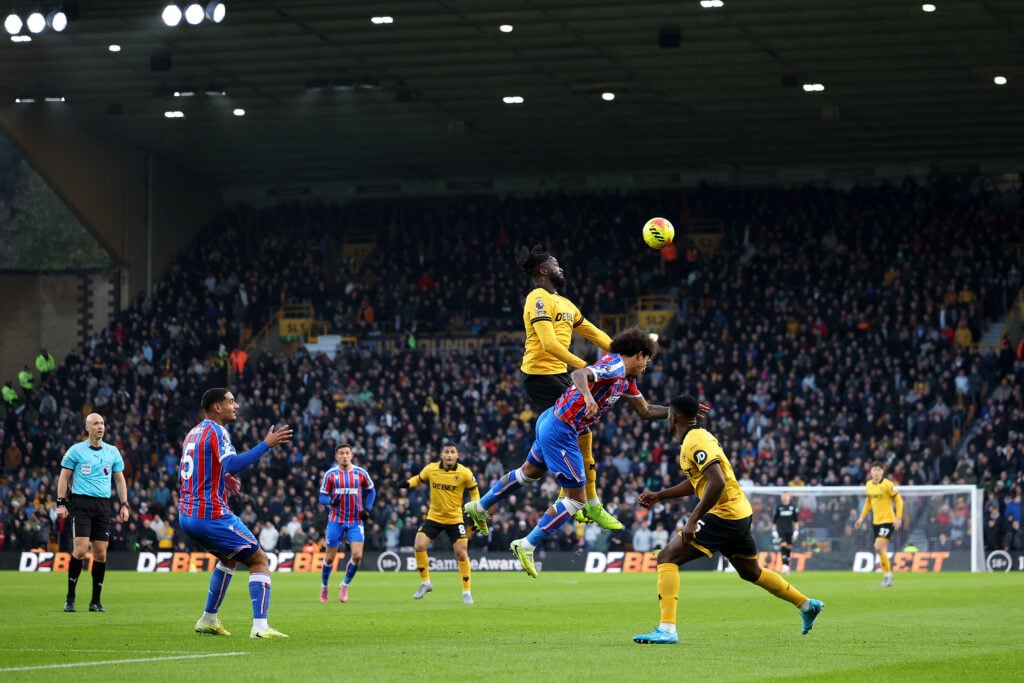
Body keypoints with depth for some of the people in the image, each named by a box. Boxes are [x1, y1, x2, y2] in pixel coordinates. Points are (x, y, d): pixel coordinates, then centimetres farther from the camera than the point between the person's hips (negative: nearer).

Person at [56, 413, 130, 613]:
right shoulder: (76, 450, 2)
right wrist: (61, 503, -3)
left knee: (101, 553, 0)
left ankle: (96, 601, 8)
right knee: (80, 550, -14)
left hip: (103, 505, 3)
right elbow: (64, 477, 5)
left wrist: (124, 505, 8)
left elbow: (120, 480, 17)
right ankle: (70, 599, -4)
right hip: (81, 503, -3)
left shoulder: (113, 452, 12)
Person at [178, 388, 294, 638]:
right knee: (259, 561, -3)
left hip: (186, 516, 9)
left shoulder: (193, 433, 16)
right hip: (211, 515, -9)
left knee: (229, 558, 30)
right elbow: (232, 464, -29)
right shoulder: (216, 432, -11)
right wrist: (267, 444, -28)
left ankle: (209, 620, 27)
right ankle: (260, 626, -16)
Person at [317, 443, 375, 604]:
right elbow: (322, 496, 1)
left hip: (356, 521, 1)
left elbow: (371, 491, 13)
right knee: (330, 557, 3)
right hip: (336, 521, 0)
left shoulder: (361, 473, -1)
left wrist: (367, 509, -1)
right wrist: (331, 502, -21)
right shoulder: (330, 474, -3)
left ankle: (345, 585, 9)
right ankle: (324, 587, 26)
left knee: (357, 555, -13)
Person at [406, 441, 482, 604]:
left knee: (461, 553, -5)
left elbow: (474, 490, 3)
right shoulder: (431, 469, -9)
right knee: (419, 546, -13)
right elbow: (419, 479, 10)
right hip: (434, 517, 2)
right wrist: (408, 483, -10)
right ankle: (425, 583, 7)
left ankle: (467, 591, 9)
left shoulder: (465, 473, -13)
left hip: (455, 519, -2)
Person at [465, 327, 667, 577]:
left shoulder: (626, 380, 11)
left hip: (550, 420, 10)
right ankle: (527, 546, 3)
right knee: (576, 499, -3)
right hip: (561, 432, -10)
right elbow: (578, 374, -36)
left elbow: (645, 411, 21)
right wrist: (587, 396, -54)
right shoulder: (614, 366, -18)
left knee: (529, 472, 32)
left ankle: (480, 507, 50)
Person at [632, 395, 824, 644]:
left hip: (724, 516, -10)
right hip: (740, 512, 10)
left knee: (667, 557, -14)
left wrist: (692, 521, -28)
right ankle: (808, 605, 40)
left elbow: (717, 483, -29)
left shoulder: (695, 442, -17)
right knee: (751, 572, 28)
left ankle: (667, 629, -23)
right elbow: (696, 483, 27)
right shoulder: (696, 438, 14)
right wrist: (659, 496, 24)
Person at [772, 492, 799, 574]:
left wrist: (796, 530, 4)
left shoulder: (793, 507, 5)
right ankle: (784, 565, -23)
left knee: (789, 547, 3)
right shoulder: (778, 507, 1)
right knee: (783, 545, -17)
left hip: (789, 530, 2)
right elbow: (774, 520, 6)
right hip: (780, 530, -2)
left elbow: (796, 519, 10)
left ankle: (787, 565, 13)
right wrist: (774, 531, 3)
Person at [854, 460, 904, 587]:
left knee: (879, 547, -18)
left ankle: (888, 574, -6)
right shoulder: (869, 484, 7)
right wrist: (862, 517, 17)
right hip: (876, 521, 7)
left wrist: (898, 518, -16)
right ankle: (887, 578, 18)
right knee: (880, 550, 7)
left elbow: (899, 500, -9)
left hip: (888, 521, -7)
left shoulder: (887, 484, -13)